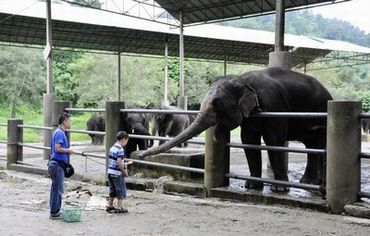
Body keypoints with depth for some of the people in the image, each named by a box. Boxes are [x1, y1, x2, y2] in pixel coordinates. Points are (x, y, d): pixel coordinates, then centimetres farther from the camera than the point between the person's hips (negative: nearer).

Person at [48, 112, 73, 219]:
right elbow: (57, 148, -25)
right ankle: (54, 213, 3)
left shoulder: (59, 132, 16)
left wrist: (67, 150, 12)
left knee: (55, 189, 15)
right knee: (57, 189, -4)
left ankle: (55, 211, 22)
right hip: (57, 165, -10)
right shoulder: (60, 133, -15)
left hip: (55, 164, 10)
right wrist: (68, 150, -11)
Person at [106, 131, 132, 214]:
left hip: (110, 172, 8)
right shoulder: (120, 149, -17)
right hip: (117, 174, -8)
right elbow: (119, 163, -24)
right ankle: (119, 208, 7)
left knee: (112, 190, 18)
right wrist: (124, 172, -13)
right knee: (121, 191, 4)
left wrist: (125, 164, 21)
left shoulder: (112, 148, 10)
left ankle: (110, 206, 26)